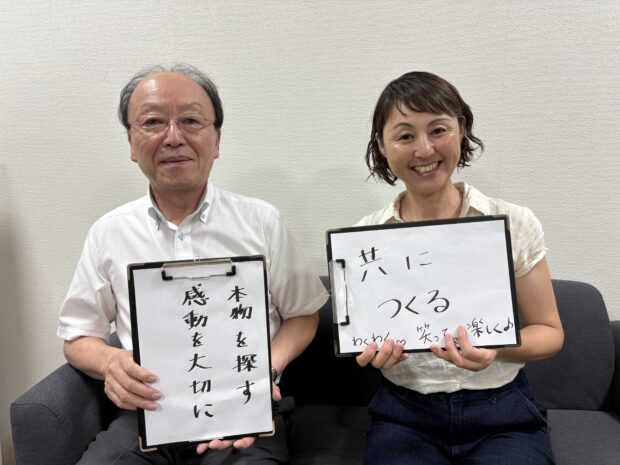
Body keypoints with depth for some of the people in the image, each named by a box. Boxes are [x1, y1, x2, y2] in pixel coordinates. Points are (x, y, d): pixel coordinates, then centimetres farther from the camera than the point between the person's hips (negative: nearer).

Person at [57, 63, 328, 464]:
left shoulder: (262, 221, 1)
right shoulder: (109, 233, 5)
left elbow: (303, 315, 8)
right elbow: (78, 336, 13)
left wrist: (268, 368, -12)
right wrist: (110, 362, -10)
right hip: (146, 412, 2)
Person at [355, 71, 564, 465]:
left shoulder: (516, 224, -5)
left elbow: (549, 331, 2)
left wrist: (497, 347, -20)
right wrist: (371, 351, -18)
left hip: (503, 413, 0)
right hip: (404, 416, 1)